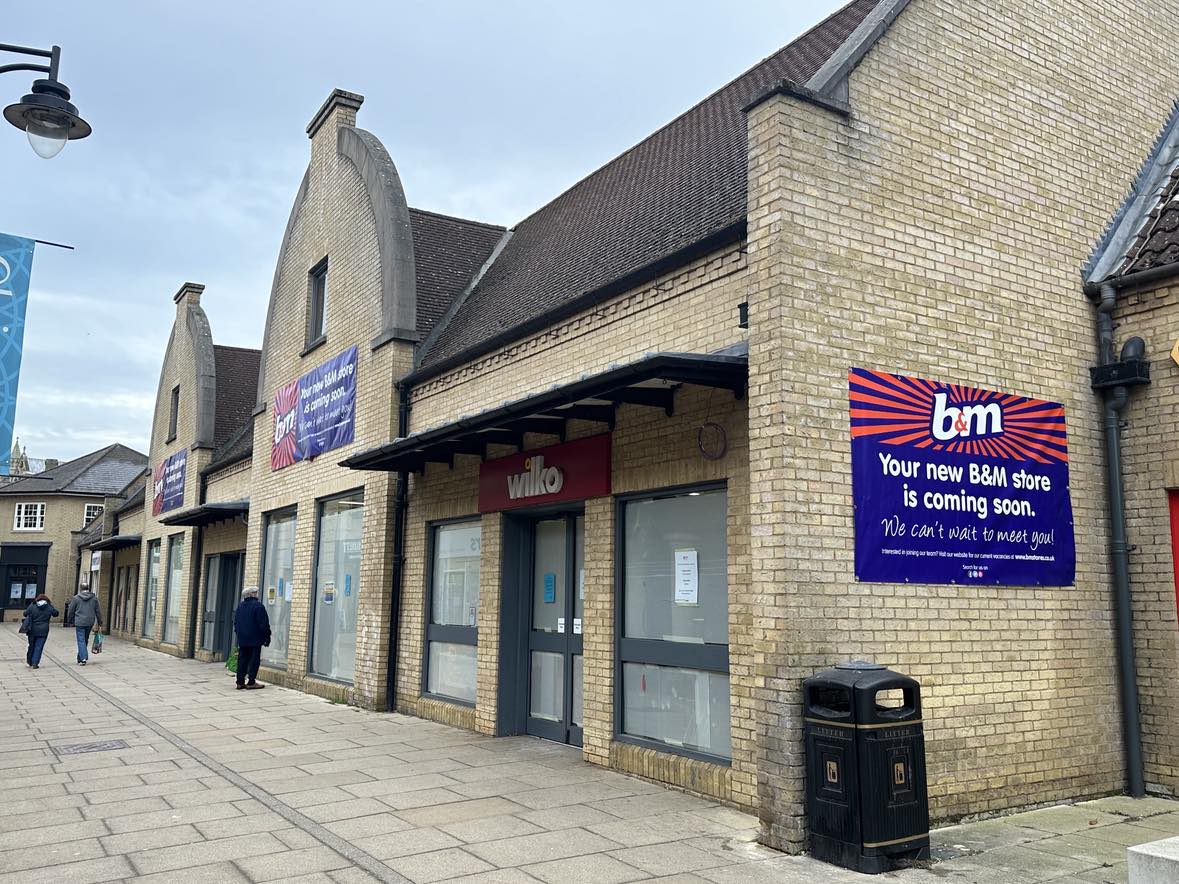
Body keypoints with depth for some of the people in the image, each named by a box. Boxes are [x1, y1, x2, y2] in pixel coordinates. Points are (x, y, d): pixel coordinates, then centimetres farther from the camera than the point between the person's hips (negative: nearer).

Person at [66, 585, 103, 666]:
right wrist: (99, 623, 12)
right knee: (85, 640, 14)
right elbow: (98, 611, 7)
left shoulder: (76, 598, -1)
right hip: (90, 623, 3)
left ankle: (83, 658, -14)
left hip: (79, 623, -3)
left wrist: (69, 621, 17)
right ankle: (81, 658, 22)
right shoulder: (94, 598, 5)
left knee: (81, 640, -2)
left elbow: (70, 611, 3)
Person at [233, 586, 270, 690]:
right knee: (254, 660, -2)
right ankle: (251, 682, -2)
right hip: (255, 639, -7)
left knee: (242, 660, 10)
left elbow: (235, 622, 17)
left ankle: (240, 682, 11)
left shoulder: (240, 606, 10)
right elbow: (264, 624, -14)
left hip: (242, 639, 7)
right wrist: (267, 637, -6)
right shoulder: (258, 606, -13)